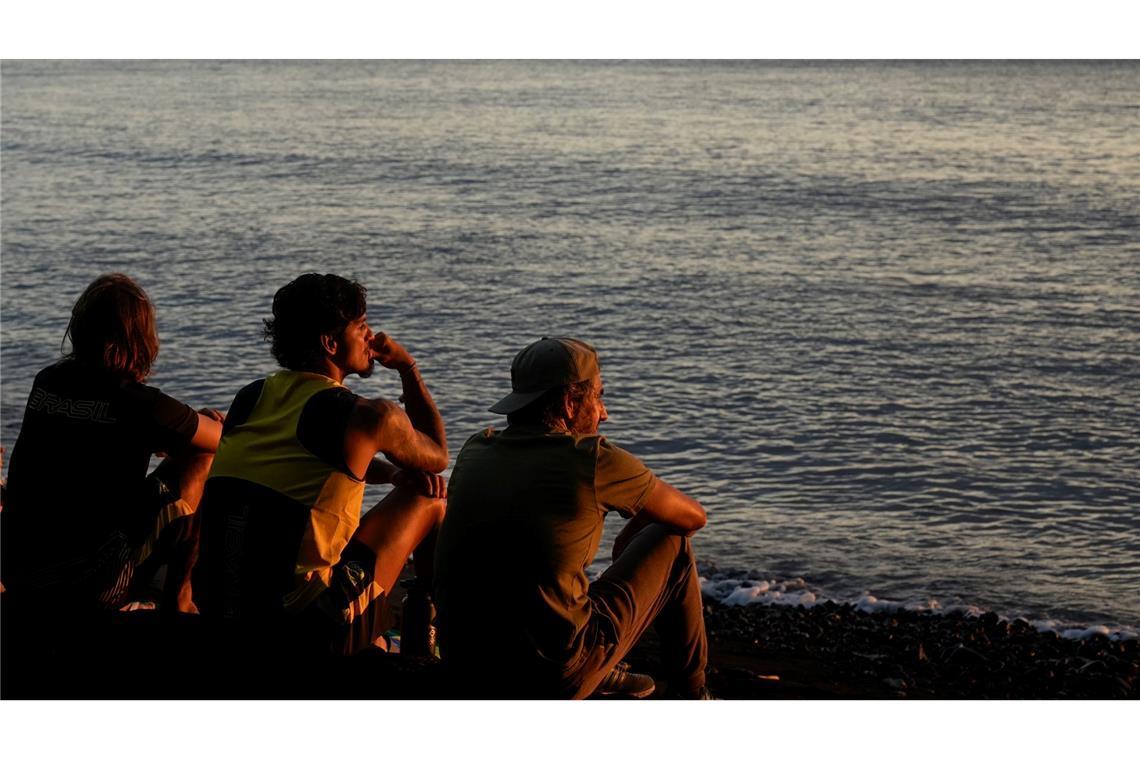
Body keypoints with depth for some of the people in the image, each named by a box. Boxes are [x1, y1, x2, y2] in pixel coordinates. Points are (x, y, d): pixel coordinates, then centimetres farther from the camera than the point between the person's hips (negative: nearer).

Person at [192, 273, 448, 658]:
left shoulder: (250, 396, 9)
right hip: (308, 633, -6)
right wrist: (408, 367, 20)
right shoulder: (370, 416, -9)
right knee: (431, 495, 13)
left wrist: (394, 472, 17)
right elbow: (438, 457, 13)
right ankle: (426, 634, 31)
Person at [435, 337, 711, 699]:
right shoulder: (594, 461, -7)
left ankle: (604, 675, 36)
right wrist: (630, 540, 30)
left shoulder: (474, 451, 6)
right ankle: (690, 693, 30)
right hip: (557, 677, -5)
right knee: (673, 542, 14)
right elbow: (693, 516, 10)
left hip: (468, 673, 6)